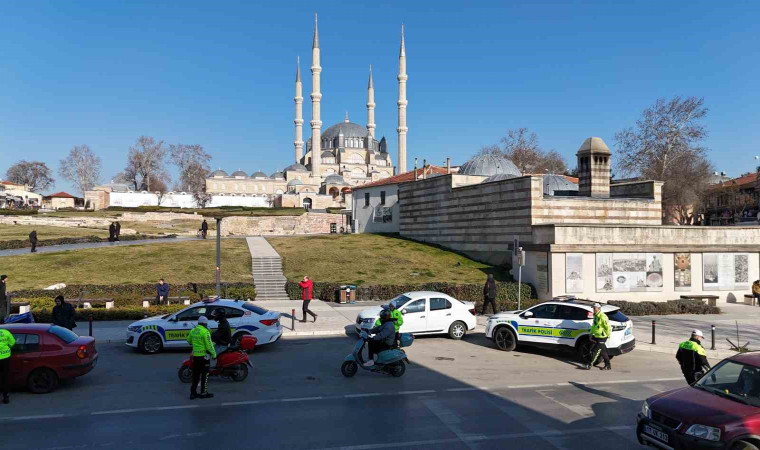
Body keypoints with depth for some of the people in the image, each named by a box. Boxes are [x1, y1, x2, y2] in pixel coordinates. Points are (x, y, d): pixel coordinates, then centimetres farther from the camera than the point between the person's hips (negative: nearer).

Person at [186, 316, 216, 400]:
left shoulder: (193, 330, 6)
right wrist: (214, 354, -8)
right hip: (203, 355, -7)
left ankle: (193, 392, 16)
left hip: (195, 355, 7)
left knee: (195, 374, 13)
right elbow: (209, 345, -17)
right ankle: (203, 393, 7)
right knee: (205, 374, 3)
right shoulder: (205, 332, -15)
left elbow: (188, 340, 23)